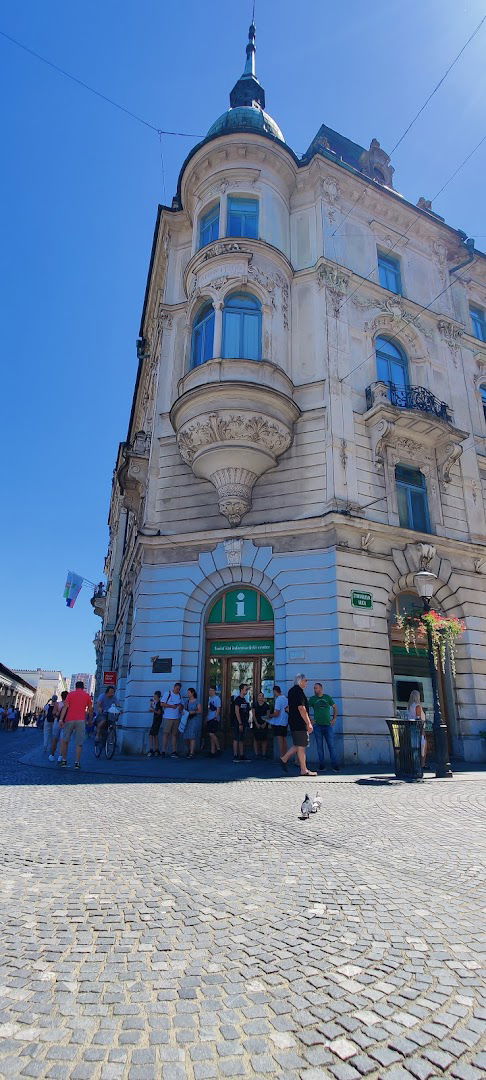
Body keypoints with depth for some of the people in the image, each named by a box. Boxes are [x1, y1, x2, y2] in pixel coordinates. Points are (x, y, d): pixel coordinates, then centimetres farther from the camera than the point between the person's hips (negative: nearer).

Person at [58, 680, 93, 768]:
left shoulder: (70, 694, 10)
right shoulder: (87, 695, 10)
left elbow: (65, 707, -2)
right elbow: (90, 709, 11)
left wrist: (61, 719, -7)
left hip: (69, 720, 1)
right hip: (81, 720, -1)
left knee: (65, 741, 15)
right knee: (79, 743, 2)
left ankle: (64, 760, 15)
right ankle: (77, 762, 0)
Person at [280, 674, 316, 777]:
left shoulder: (291, 690, 16)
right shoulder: (298, 691, -15)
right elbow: (301, 708, -21)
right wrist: (308, 723, -18)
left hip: (293, 722, 10)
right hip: (300, 723, -10)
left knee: (298, 745, 17)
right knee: (301, 746, -3)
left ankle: (284, 759, 18)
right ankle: (304, 770, 3)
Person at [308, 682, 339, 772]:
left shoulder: (327, 697, 6)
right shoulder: (312, 699, 5)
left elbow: (335, 707, 14)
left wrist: (334, 719, 7)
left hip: (328, 725, 0)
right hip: (317, 726, 0)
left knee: (332, 746, -2)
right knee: (319, 746, 4)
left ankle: (335, 766, 3)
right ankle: (321, 765, 12)